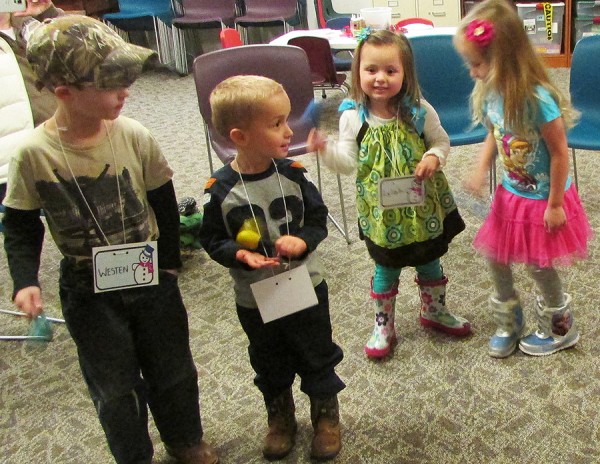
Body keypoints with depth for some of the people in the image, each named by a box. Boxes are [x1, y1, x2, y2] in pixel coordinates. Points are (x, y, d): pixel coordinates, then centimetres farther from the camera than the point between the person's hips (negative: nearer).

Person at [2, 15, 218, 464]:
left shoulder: (134, 135, -14)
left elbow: (164, 202, -1)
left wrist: (170, 259, 1)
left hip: (152, 278, 2)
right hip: (88, 292, -1)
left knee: (172, 368, 19)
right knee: (115, 386, 13)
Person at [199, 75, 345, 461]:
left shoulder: (294, 174, -13)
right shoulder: (221, 190, -17)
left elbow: (318, 218, -3)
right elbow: (212, 239, -7)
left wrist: (303, 240, -23)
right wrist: (241, 256, -25)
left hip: (307, 288, 1)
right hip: (255, 299, 0)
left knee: (317, 357, 17)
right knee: (270, 364, 21)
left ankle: (327, 415, 42)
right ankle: (280, 418, 46)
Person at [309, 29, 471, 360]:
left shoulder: (419, 111, -12)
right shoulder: (353, 116, -12)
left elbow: (441, 141, 1)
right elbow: (348, 162, -10)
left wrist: (434, 157, -20)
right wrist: (324, 149, -27)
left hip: (423, 205, 1)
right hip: (381, 211, -1)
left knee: (429, 262, 20)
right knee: (386, 269, 14)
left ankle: (434, 311, 46)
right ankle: (383, 327, 33)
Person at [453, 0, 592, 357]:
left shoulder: (537, 99, -30)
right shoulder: (491, 93, -9)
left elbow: (560, 153, -22)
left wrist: (555, 205, -16)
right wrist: (481, 171, -7)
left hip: (543, 199, -7)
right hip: (512, 194, 7)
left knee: (539, 266, 9)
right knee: (496, 259, 13)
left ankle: (560, 329, 36)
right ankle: (509, 324, 36)